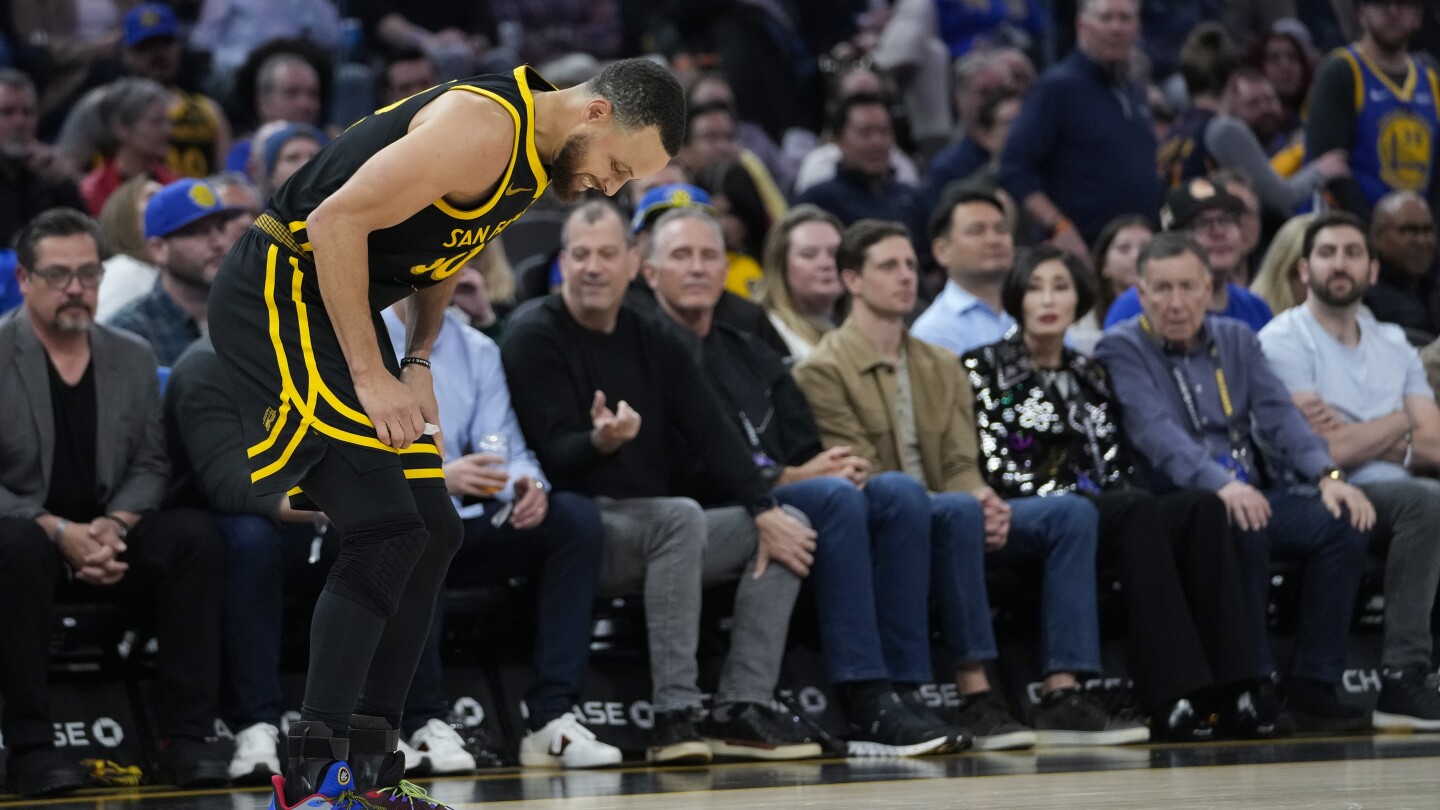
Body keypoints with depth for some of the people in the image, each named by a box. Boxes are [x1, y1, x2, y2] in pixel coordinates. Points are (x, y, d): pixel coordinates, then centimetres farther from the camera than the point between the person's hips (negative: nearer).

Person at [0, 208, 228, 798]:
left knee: (194, 534, -22)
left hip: (107, 535, 4)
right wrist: (59, 531, -23)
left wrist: (114, 524, -13)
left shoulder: (132, 358, 9)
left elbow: (150, 465, 9)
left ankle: (186, 734, -19)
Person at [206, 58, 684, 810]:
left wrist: (418, 362, 7)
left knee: (432, 535, 8)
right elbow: (336, 220, -25)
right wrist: (369, 377, -21)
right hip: (277, 292, -10)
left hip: (336, 310, 10)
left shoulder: (536, 159, 9)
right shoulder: (484, 127, -22)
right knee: (385, 529, -18)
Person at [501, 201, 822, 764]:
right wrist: (600, 442, -39)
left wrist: (765, 511, -4)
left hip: (653, 532, 7)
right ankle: (674, 716, -38)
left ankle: (741, 709, -13)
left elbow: (713, 433, 8)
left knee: (785, 529, -4)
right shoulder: (534, 340, -5)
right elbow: (557, 455, -16)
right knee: (680, 517, -34)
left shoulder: (654, 342, 14)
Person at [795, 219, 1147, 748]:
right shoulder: (824, 371, -2)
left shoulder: (942, 367, 21)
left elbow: (961, 465, 12)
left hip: (951, 519, 7)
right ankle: (974, 697, -38)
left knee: (1072, 512, -14)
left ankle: (1062, 695, -25)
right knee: (957, 511, -38)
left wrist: (984, 503, -14)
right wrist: (966, 504, -21)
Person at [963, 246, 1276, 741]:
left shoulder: (1089, 373, 25)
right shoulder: (986, 368, 9)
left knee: (1202, 507, -26)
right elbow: (995, 465, -4)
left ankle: (1234, 690, -37)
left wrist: (1120, 493, -3)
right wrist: (1068, 497, -15)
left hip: (1108, 506, 5)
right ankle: (1172, 698, -47)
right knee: (1138, 512, -37)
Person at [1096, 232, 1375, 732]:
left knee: (1343, 523, -19)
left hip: (1256, 495, 5)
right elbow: (1156, 430, -17)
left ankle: (1313, 686, -18)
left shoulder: (1237, 340, 18)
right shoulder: (1122, 349, 0)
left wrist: (1328, 475, -14)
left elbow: (1279, 414, 5)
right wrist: (1219, 485, -34)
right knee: (1243, 531, -36)